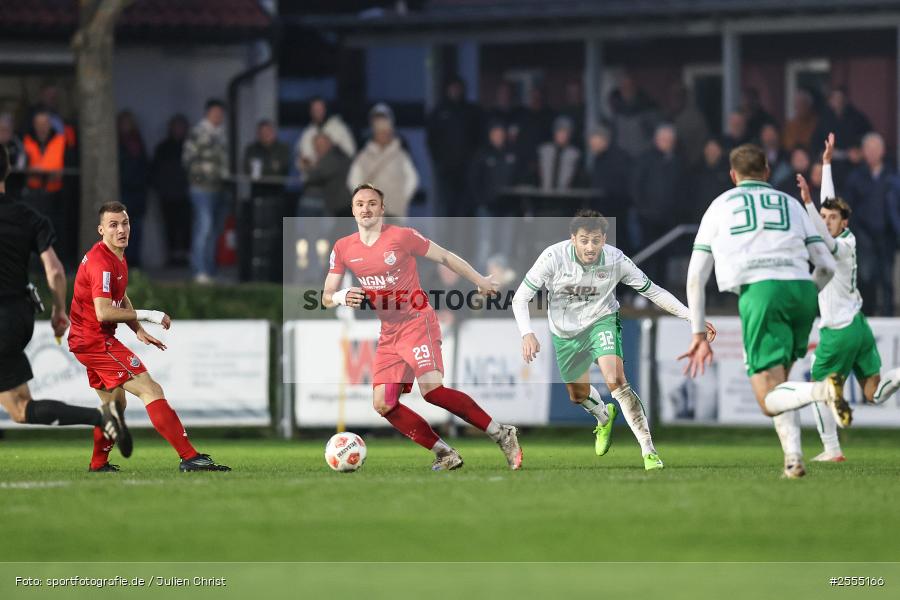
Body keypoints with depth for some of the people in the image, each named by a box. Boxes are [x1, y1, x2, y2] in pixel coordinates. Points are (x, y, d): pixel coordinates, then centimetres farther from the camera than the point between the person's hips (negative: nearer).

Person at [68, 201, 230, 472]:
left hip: (87, 340, 11)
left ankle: (98, 463, 38)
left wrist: (139, 330, 15)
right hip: (96, 340, -11)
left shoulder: (117, 257, 12)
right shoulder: (101, 262, -21)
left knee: (116, 402, 25)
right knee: (151, 390, -16)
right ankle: (189, 457, -22)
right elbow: (103, 312, -29)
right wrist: (147, 315, -23)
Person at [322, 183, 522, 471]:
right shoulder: (343, 249, 4)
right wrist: (341, 297, -17)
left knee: (431, 388, -24)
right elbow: (327, 297, 7)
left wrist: (480, 281, 9)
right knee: (383, 405, -4)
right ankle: (445, 454, 2)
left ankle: (501, 435, -16)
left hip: (417, 322, -6)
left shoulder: (402, 236, -9)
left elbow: (445, 257, 3)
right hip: (388, 332, 6)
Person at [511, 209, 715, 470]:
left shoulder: (615, 260, -23)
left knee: (616, 380, -27)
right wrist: (527, 334, -33)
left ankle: (649, 451, -24)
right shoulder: (554, 257, -25)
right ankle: (604, 417, 57)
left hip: (601, 321, -2)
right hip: (565, 331, 2)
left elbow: (653, 291, -11)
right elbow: (520, 298, -17)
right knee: (578, 395, 19)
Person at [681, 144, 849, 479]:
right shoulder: (790, 204, 24)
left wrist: (699, 333, 21)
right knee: (778, 381, 23)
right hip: (801, 288, 3)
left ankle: (822, 390, -35)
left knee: (769, 400, -4)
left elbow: (696, 276, 17)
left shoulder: (720, 206, 21)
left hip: (760, 291, -3)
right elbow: (826, 265, 17)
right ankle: (792, 457, 2)